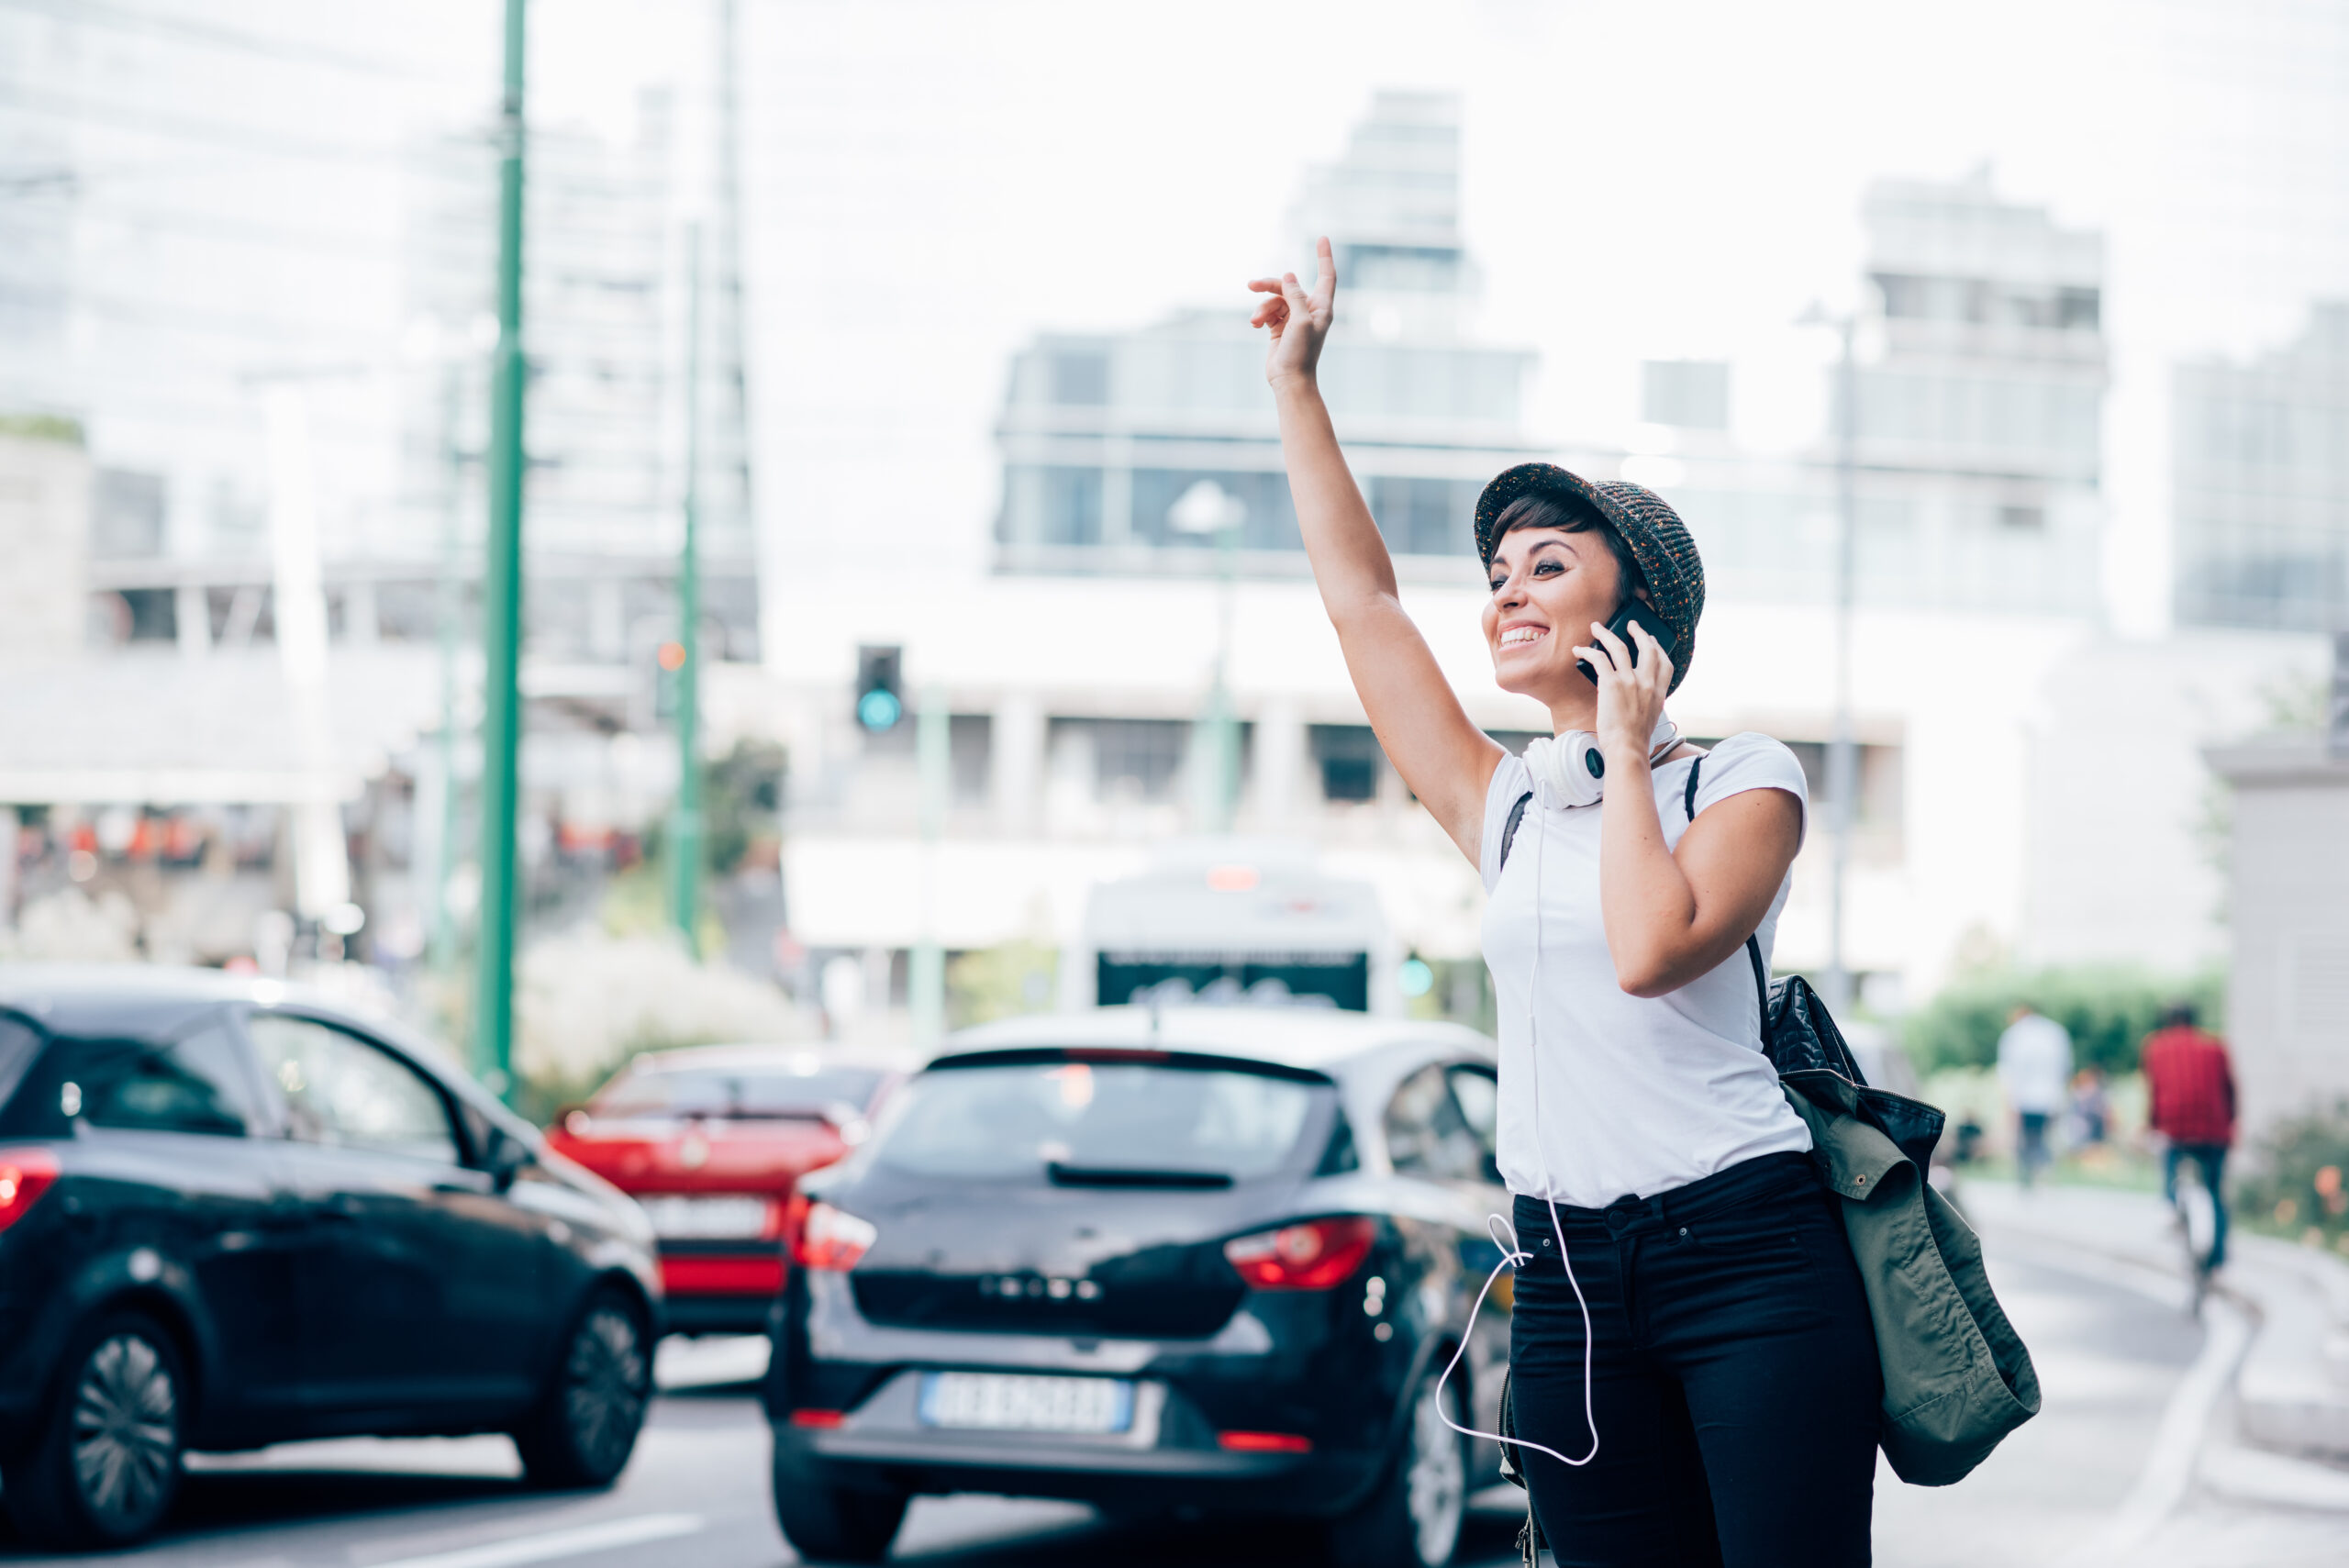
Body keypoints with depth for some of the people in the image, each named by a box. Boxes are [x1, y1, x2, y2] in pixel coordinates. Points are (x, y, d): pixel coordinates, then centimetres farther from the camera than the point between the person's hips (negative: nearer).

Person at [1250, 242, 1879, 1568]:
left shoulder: (1746, 780, 2)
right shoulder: (1506, 805, 15)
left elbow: (1650, 950, -17)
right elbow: (1361, 597, 16)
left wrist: (1628, 755, -4)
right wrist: (1297, 384, 16)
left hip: (1748, 1253, -5)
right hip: (1570, 1278, 5)